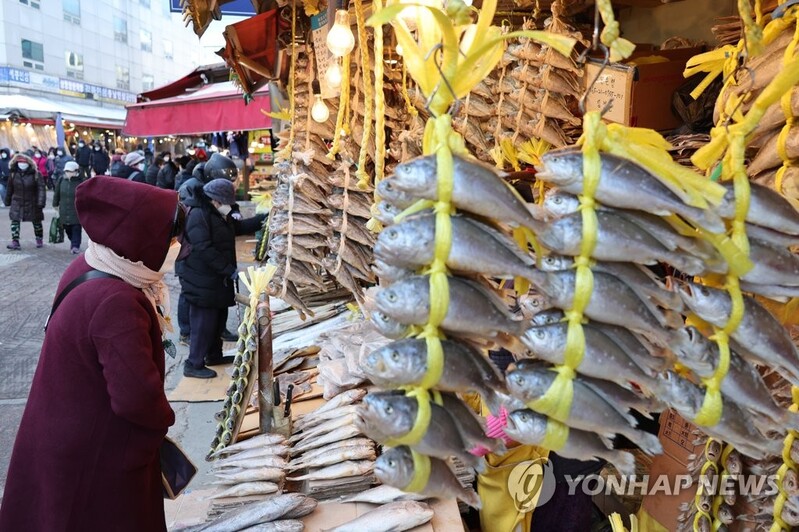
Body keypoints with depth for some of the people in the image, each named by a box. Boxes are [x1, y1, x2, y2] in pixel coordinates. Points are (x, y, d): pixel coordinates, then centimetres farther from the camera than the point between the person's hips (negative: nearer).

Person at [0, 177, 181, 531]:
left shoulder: (88, 267, -4)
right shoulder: (117, 303, -34)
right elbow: (137, 396, -33)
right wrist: (163, 419, -14)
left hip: (72, 434, 9)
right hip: (96, 454, -9)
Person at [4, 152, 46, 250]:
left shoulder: (36, 174, -10)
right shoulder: (14, 174, 2)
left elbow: (41, 189, -13)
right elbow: (9, 189, 11)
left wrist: (41, 202, -20)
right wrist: (7, 201, 13)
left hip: (32, 203, -3)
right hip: (17, 203, 3)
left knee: (36, 222, 11)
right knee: (15, 222, -4)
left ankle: (39, 239, 30)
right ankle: (15, 241, -2)